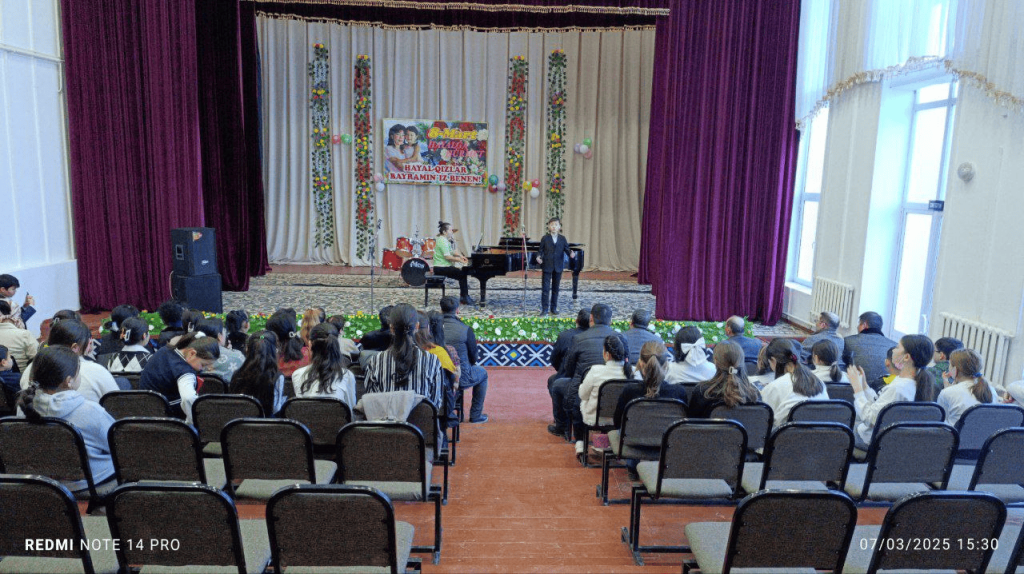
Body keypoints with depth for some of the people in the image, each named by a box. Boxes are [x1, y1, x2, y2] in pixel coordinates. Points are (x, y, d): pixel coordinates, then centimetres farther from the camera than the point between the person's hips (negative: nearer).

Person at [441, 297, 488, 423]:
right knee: (482, 373, 27)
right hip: (462, 379, -4)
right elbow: (473, 357, -5)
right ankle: (476, 415, 30)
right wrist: (471, 363, 19)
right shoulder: (466, 329, -16)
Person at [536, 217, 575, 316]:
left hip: (558, 267, 2)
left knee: (555, 288, 11)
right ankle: (544, 309, 1)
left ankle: (554, 308, 21)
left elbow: (566, 249, 1)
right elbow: (541, 250, 1)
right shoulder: (545, 238, 1)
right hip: (547, 266, -2)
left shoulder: (562, 238, 6)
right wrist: (539, 257, -19)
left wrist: (571, 254, -20)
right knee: (545, 288, -4)